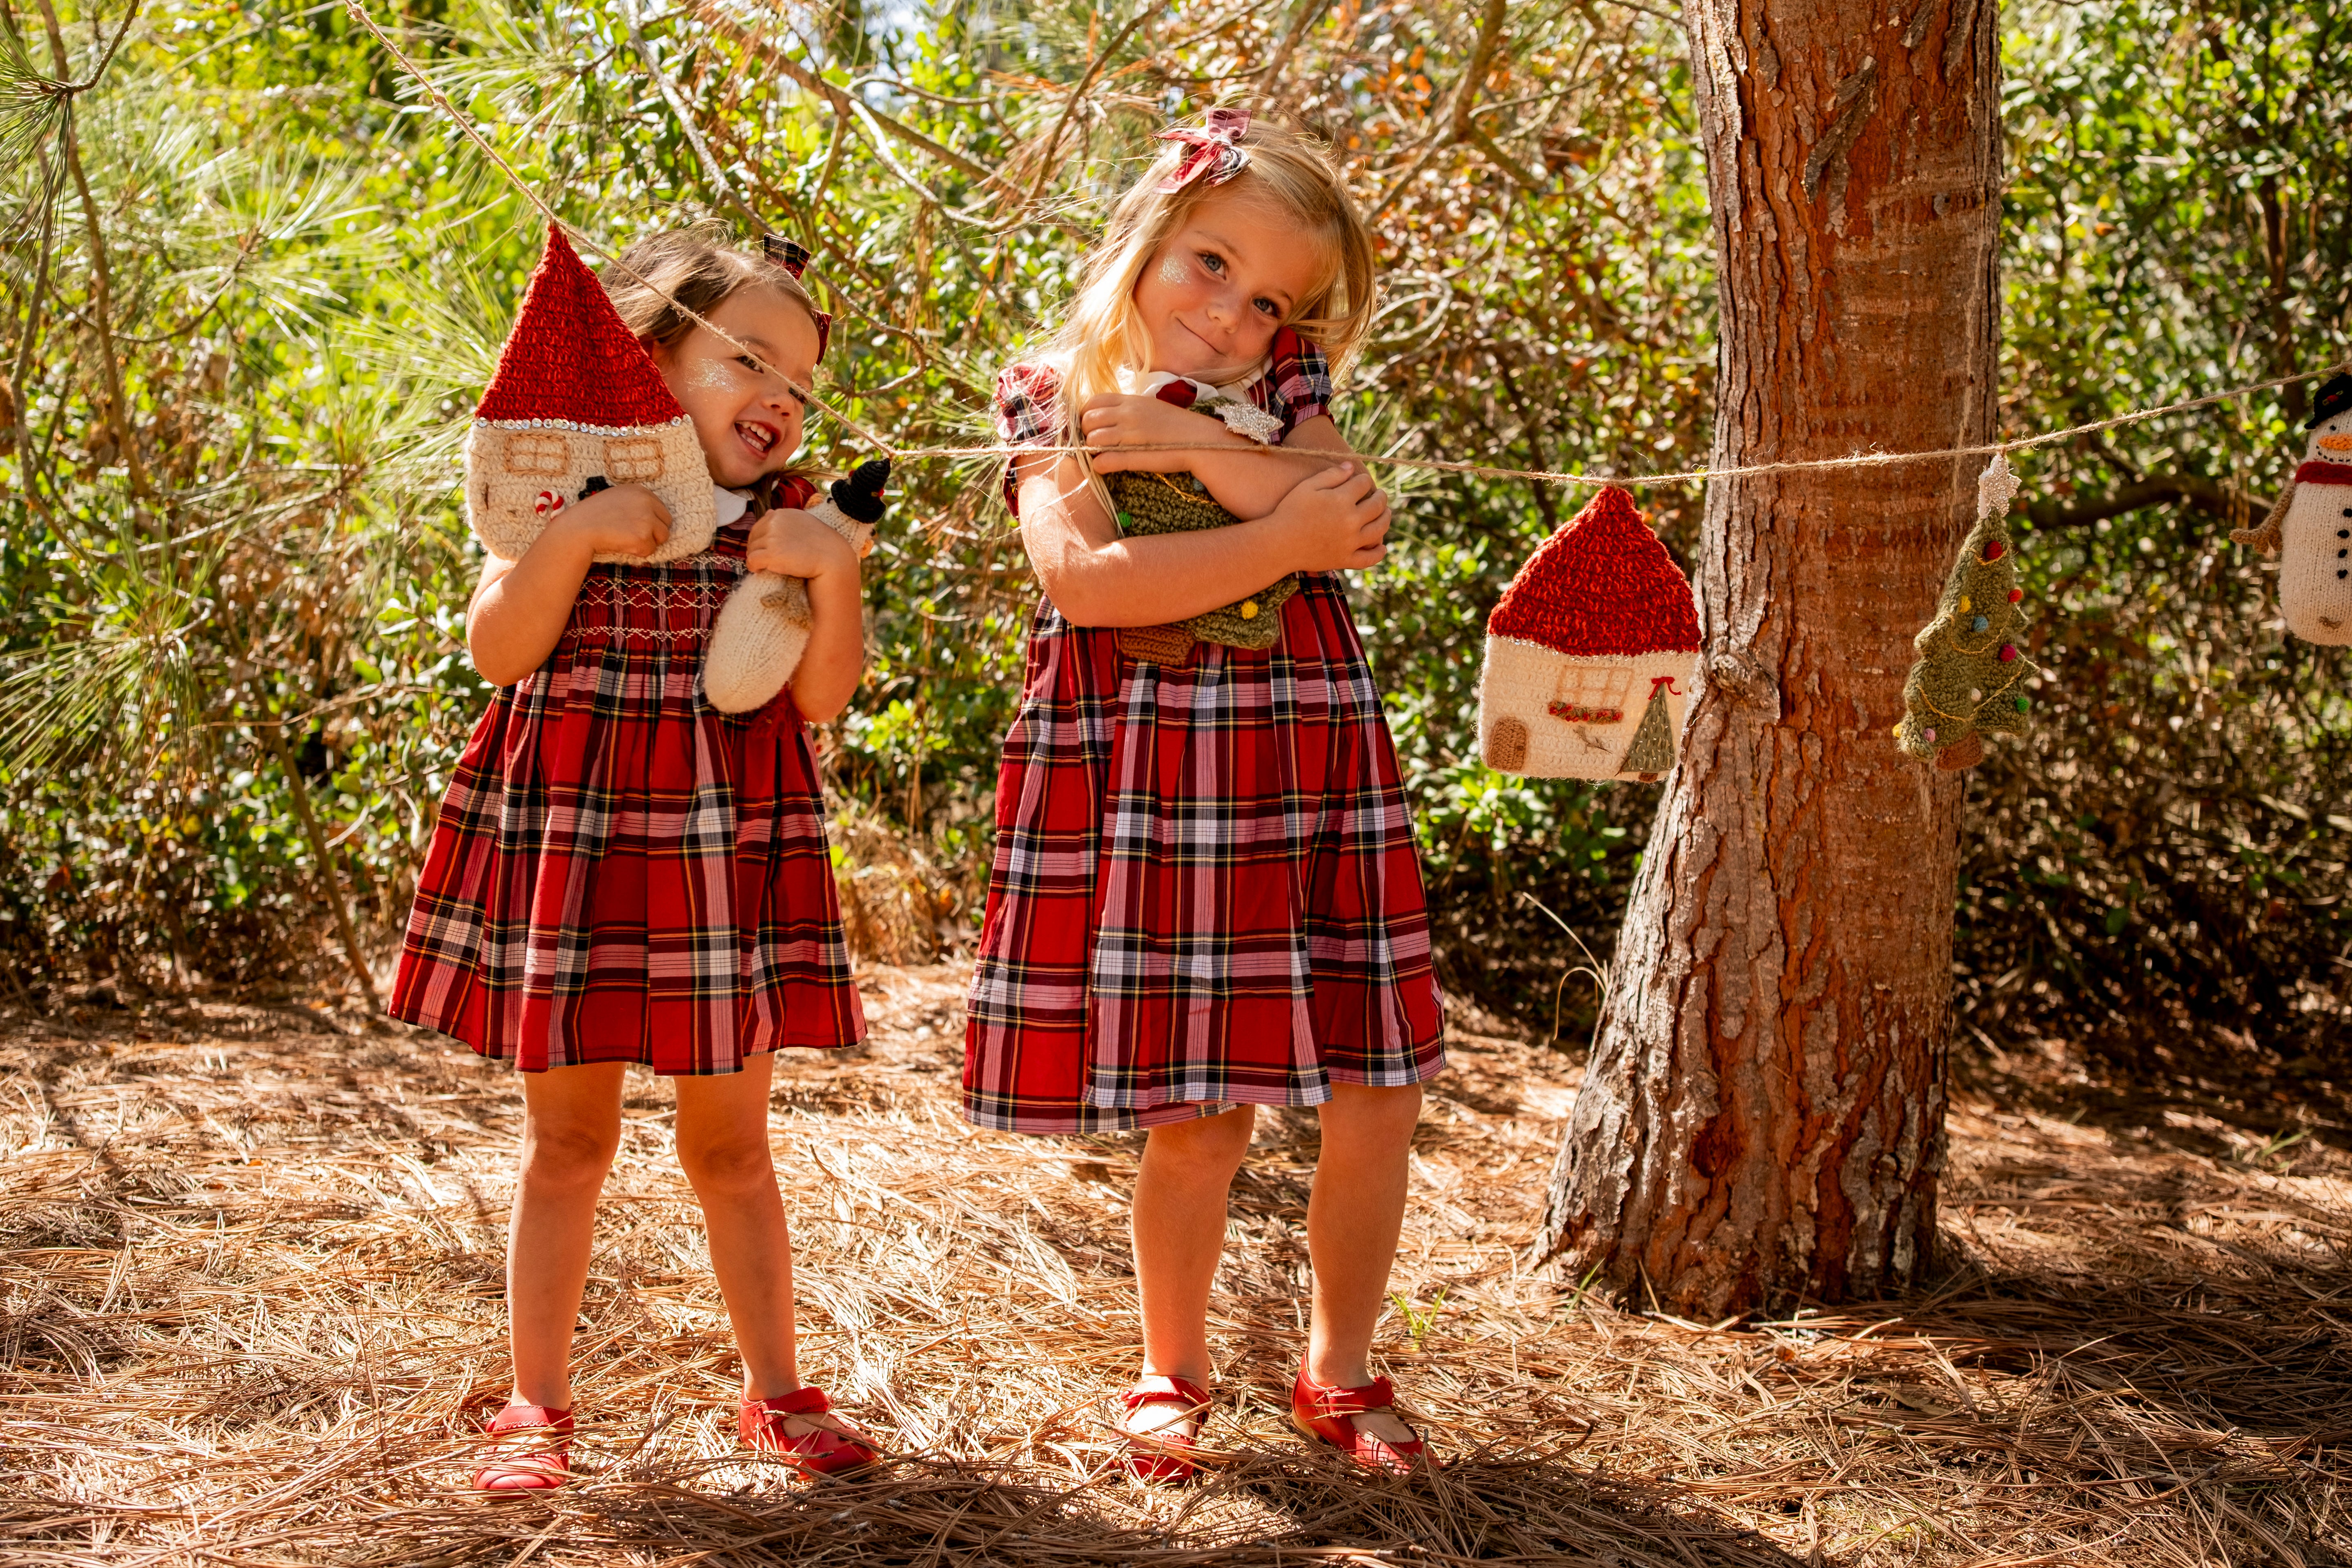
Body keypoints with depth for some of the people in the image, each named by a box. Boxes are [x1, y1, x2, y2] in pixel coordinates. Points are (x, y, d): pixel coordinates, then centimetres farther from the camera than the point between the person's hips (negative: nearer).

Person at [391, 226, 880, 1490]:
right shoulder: (569, 491, 0)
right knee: (567, 1133, 6)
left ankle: (775, 1389, 22)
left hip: (729, 844, 2)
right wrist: (574, 539, -20)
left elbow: (823, 697, -3)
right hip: (571, 834, -1)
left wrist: (833, 570, -15)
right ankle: (536, 1402, 17)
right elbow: (496, 650, -10)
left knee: (729, 1137, 10)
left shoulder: (789, 519, 5)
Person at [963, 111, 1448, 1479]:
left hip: (1310, 771, 3)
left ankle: (1340, 1371, 25)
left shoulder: (1284, 390, 13)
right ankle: (1174, 1376, 24)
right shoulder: (1053, 400, 4)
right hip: (1145, 785, -3)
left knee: (1377, 1104, 3)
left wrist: (1195, 445, -13)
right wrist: (1290, 540, -13)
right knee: (1198, 1127, 0)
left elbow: (1355, 514, -7)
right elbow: (1087, 578, -14)